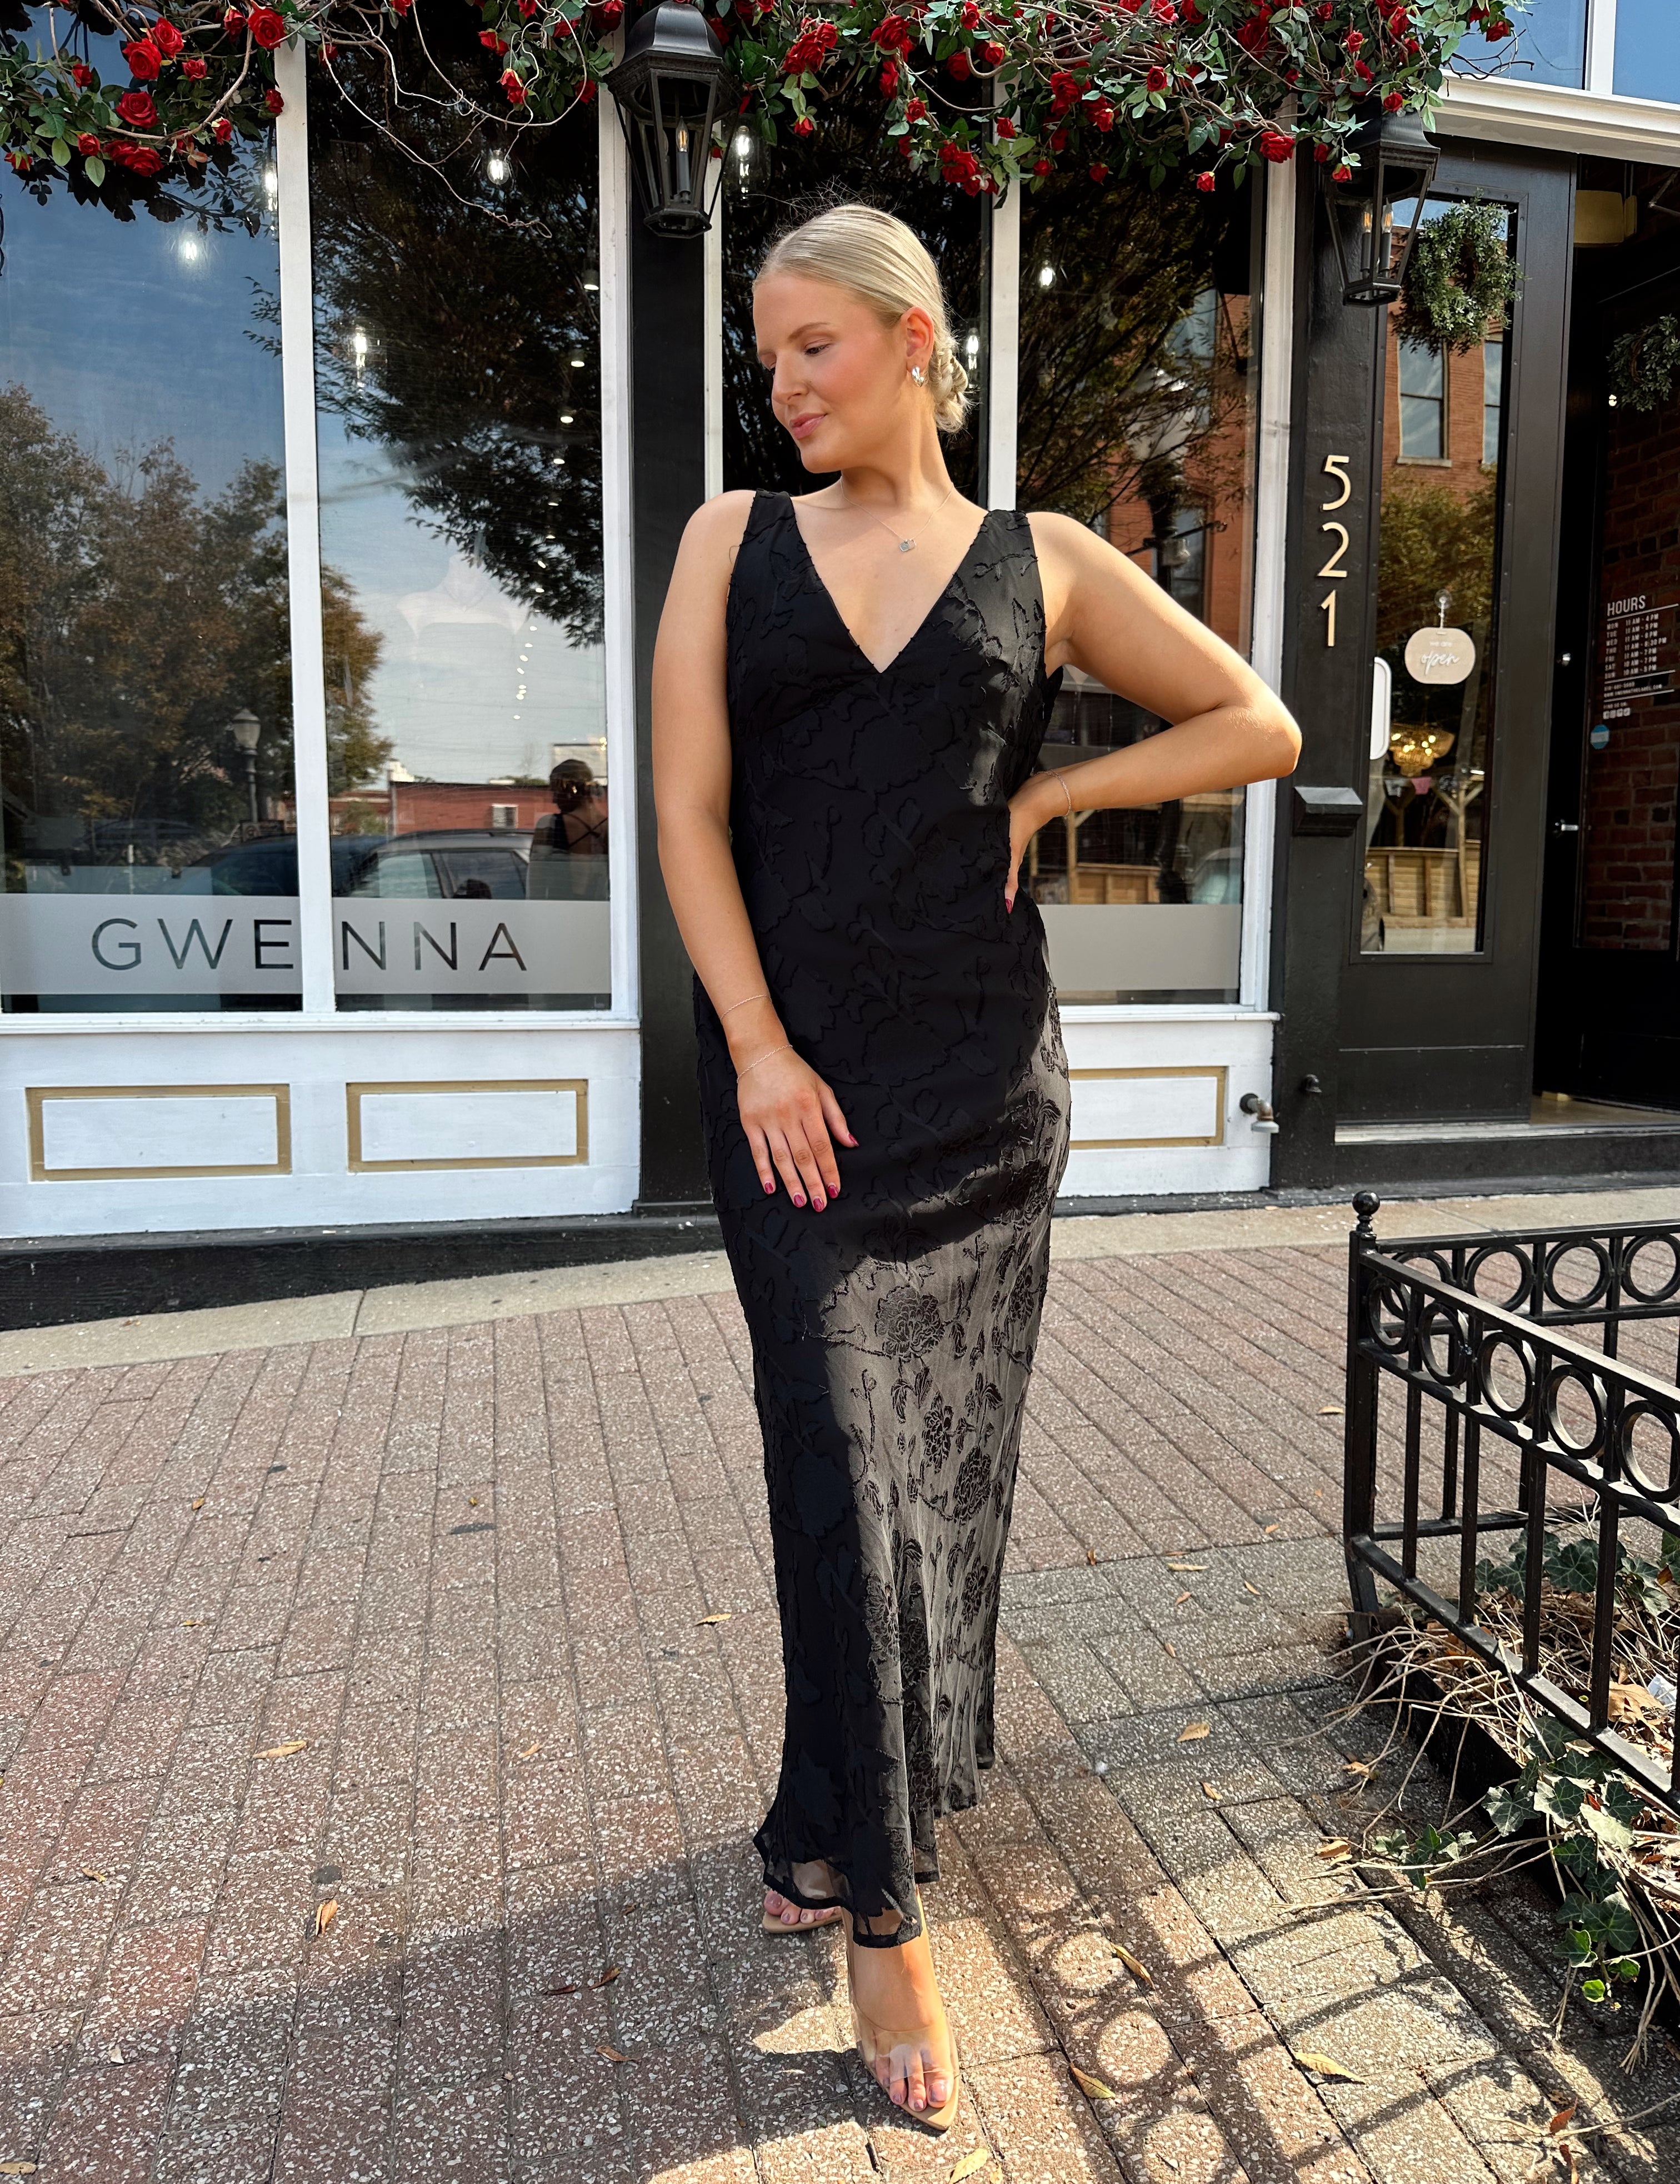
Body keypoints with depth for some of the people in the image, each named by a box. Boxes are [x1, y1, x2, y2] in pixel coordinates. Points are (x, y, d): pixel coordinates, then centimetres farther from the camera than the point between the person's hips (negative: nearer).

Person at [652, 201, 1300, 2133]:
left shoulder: (1040, 563, 9)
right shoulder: (736, 540, 9)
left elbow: (1259, 725, 12)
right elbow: (689, 808, 1)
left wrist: (1048, 796, 1)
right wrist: (758, 1049, -9)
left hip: (982, 1074, 1)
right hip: (792, 1069, -1)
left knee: (944, 1461, 8)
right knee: (839, 1455, -4)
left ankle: (833, 1820, 32)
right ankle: (881, 1915, 12)